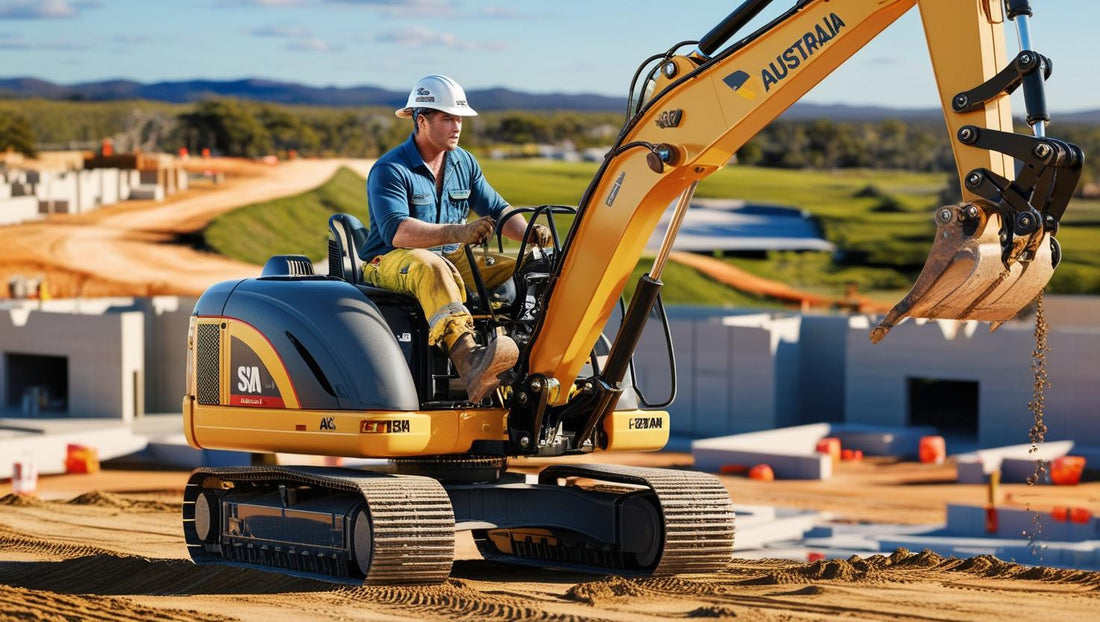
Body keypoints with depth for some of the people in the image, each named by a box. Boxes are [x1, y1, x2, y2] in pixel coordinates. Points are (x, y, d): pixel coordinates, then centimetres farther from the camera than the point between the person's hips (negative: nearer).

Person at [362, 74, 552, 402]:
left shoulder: (464, 163, 11)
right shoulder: (389, 170, -13)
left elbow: (497, 210, 11)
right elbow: (396, 231, -28)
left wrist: (528, 233, -13)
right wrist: (458, 233, -42)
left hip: (450, 260, 8)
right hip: (390, 263, -8)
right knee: (430, 267, -42)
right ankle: (470, 362, -64)